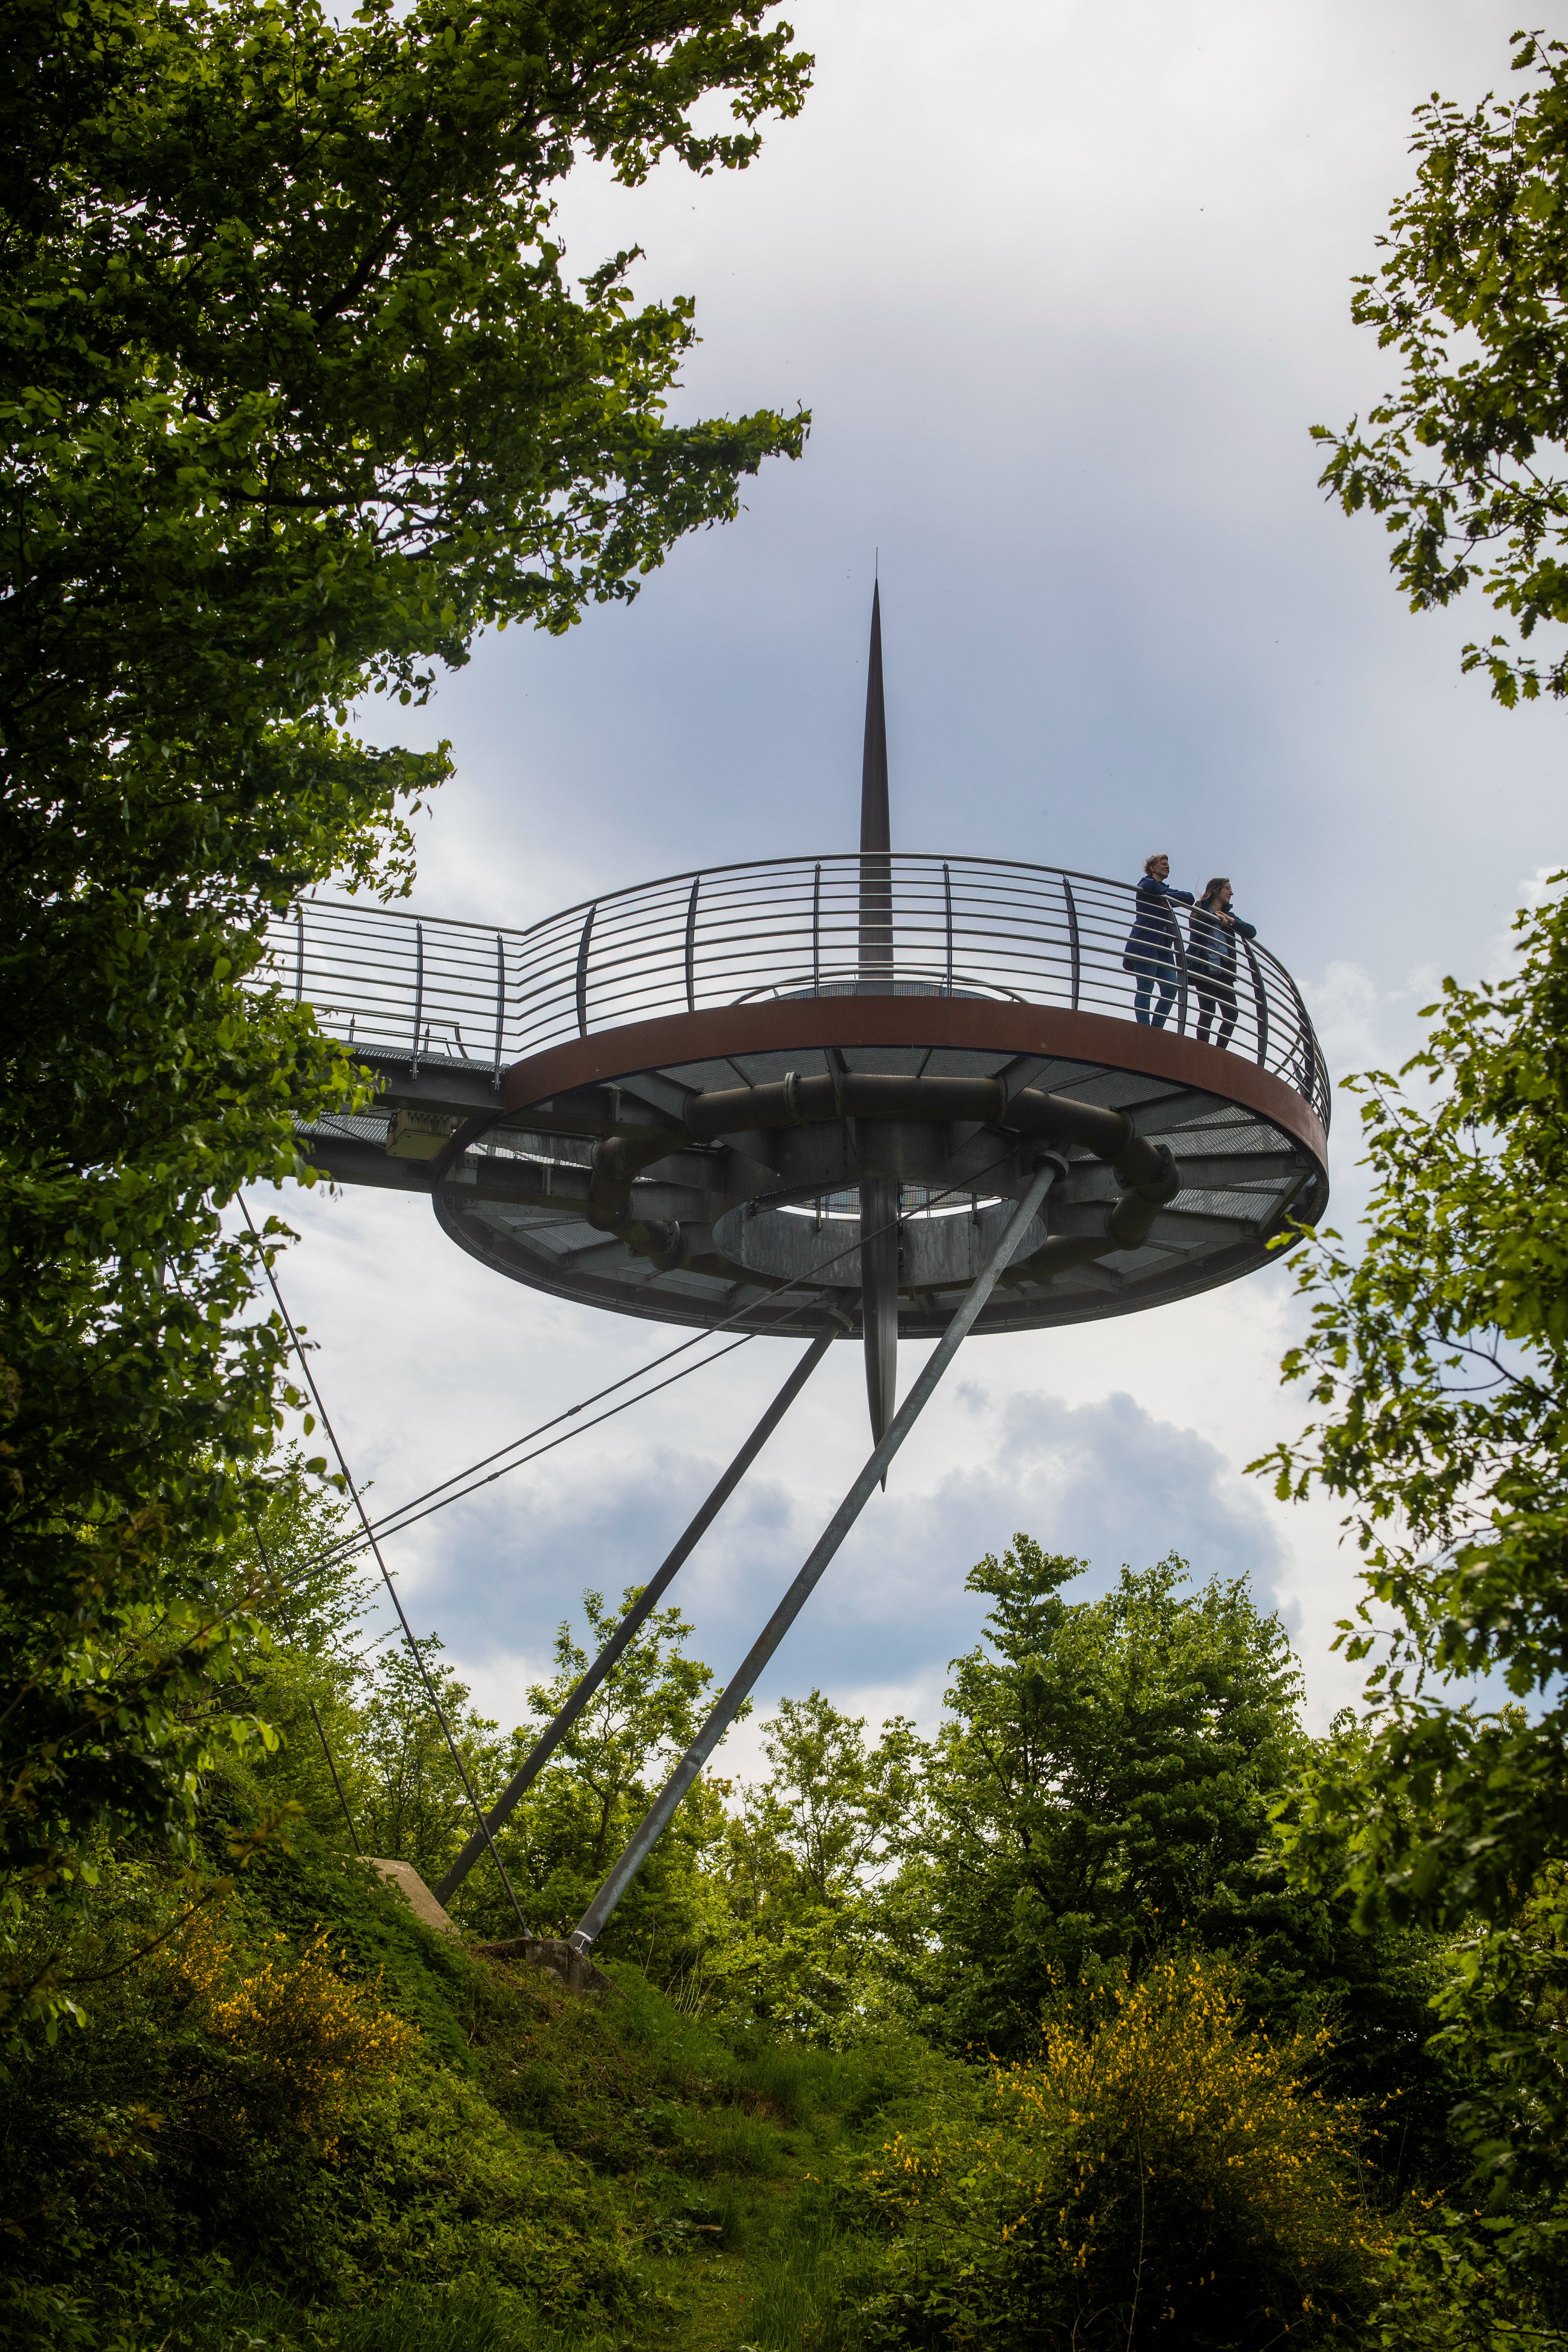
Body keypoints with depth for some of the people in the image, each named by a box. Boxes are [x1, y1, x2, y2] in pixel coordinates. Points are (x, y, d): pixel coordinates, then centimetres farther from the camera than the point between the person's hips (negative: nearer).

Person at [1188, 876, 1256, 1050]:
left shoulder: (1229, 916, 23)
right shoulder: (1201, 911, 9)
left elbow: (1252, 932, 7)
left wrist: (1231, 921, -4)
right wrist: (1216, 917, -12)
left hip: (1224, 972, 6)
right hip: (1205, 969, -5)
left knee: (1231, 1014, -5)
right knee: (1208, 1013, -13)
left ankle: (1220, 1053, 1)